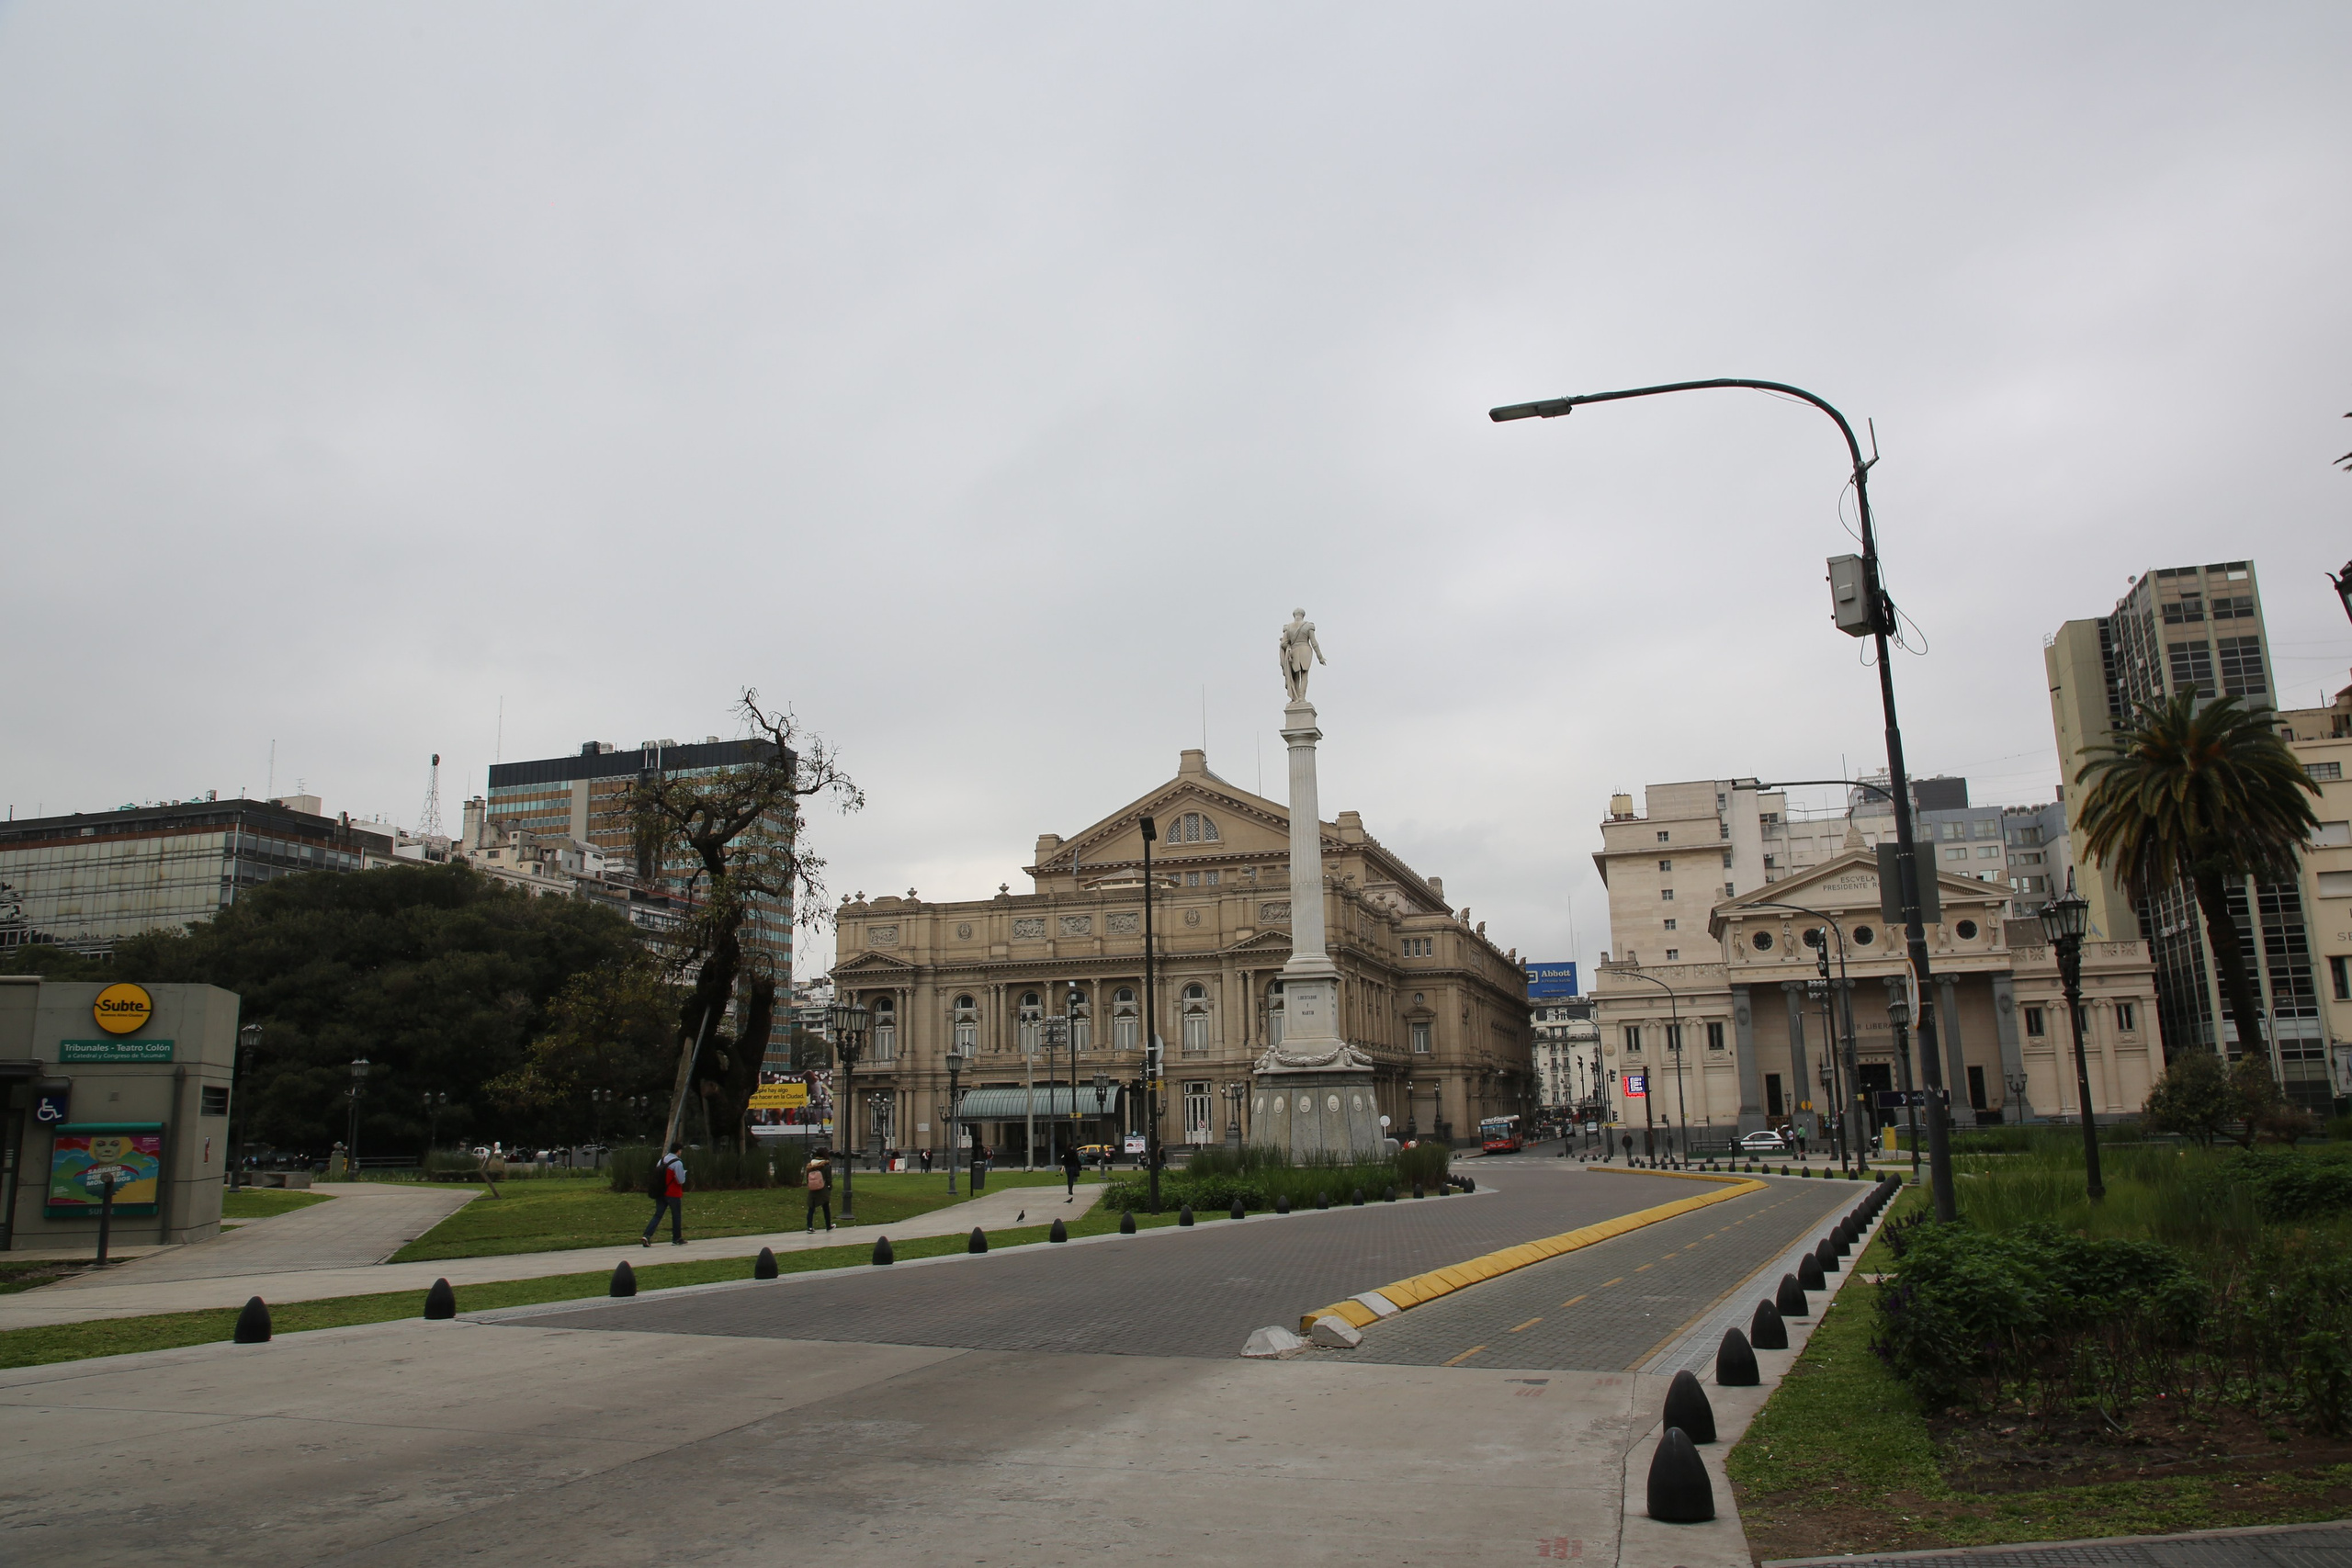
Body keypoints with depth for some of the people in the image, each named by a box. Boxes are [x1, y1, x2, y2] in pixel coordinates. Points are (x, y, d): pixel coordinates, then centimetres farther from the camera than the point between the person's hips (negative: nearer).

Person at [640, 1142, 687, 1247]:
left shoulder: (662, 1160, 7)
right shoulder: (677, 1163, -16)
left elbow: (657, 1174, 12)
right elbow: (681, 1180, -16)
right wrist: (683, 1174, 4)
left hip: (660, 1193, 6)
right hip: (673, 1194, -6)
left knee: (657, 1215, 6)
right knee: (676, 1216, 10)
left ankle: (647, 1236, -10)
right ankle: (677, 1239, 19)